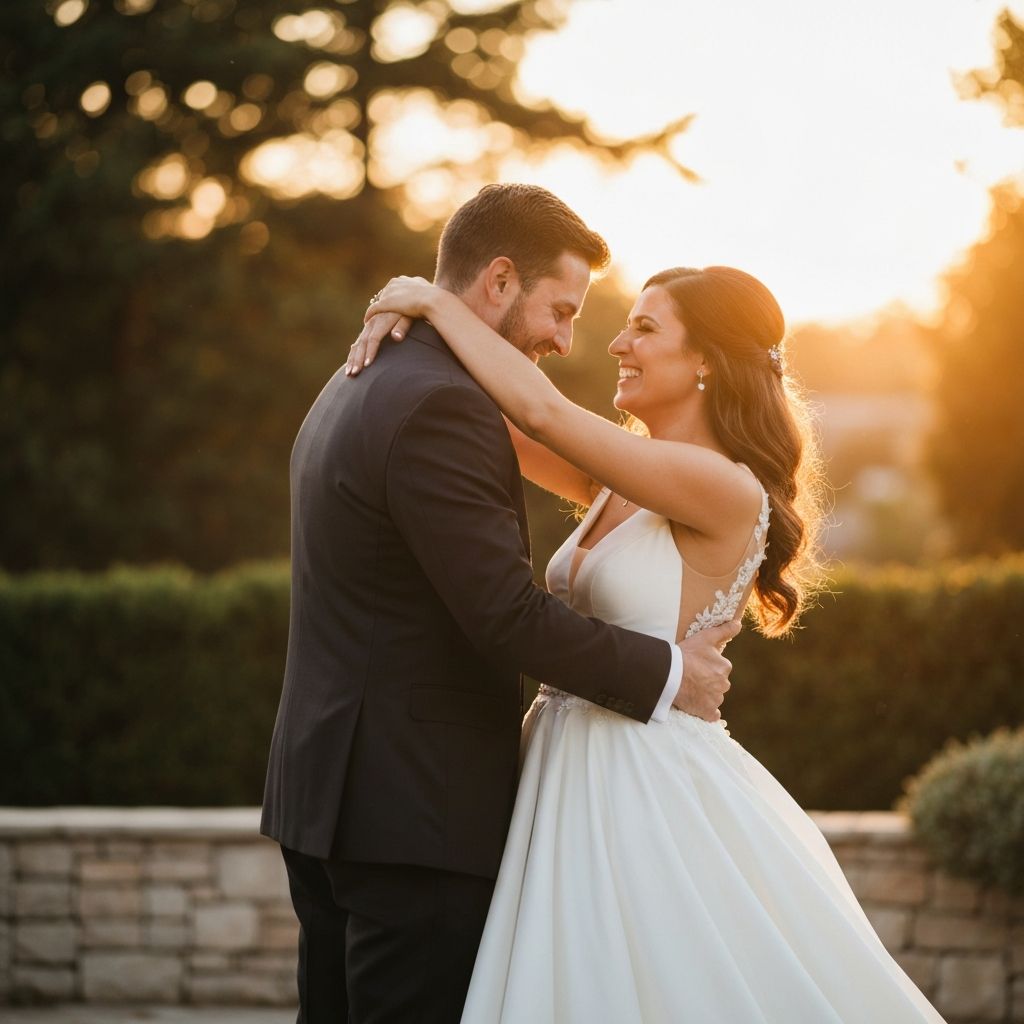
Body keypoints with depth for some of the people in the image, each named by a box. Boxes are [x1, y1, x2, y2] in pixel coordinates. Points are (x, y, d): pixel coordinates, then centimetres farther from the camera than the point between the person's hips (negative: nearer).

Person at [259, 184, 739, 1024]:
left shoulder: (356, 388, 16)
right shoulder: (440, 405, -17)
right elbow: (507, 615, -21)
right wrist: (666, 674, -9)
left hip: (330, 791, 10)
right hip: (418, 809, -10)